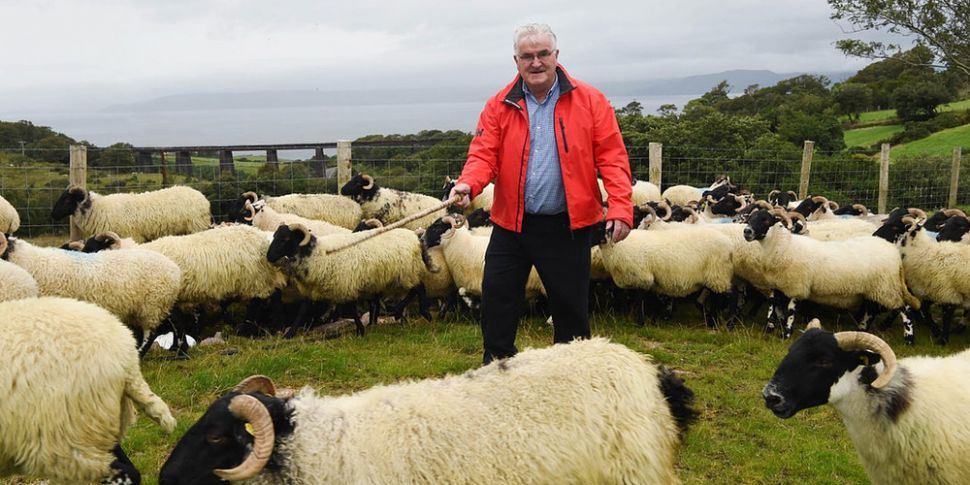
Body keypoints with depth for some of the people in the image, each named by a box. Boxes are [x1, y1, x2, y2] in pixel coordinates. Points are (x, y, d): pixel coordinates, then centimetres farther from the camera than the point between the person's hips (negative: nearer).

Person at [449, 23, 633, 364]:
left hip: (568, 225, -1)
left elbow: (612, 157, -6)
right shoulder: (500, 106, 2)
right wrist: (468, 185, -25)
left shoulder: (590, 101, -3)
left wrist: (620, 207, -16)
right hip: (511, 224, 2)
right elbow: (484, 154, -3)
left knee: (571, 305, 9)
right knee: (497, 299, 7)